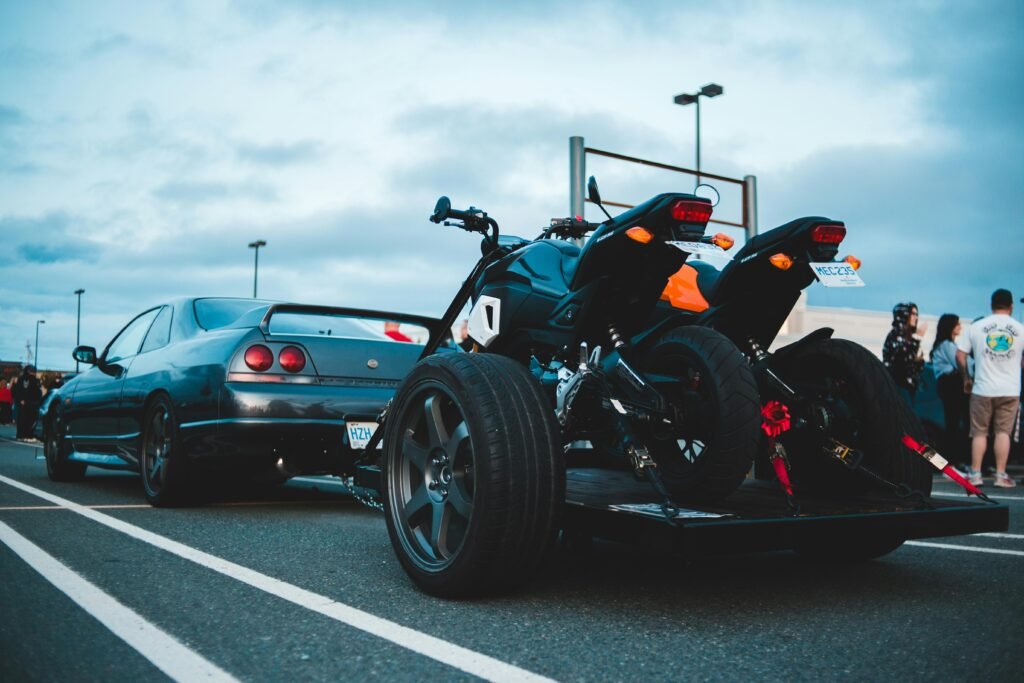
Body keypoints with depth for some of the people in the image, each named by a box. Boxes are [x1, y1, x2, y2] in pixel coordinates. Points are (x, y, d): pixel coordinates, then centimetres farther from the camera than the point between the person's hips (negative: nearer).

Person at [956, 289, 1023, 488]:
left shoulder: (976, 327, -1)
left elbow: (960, 355, -2)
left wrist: (966, 378, 9)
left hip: (982, 388, 0)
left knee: (979, 432, 7)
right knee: (1003, 432, 5)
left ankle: (975, 474, 7)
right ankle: (1001, 475, 5)